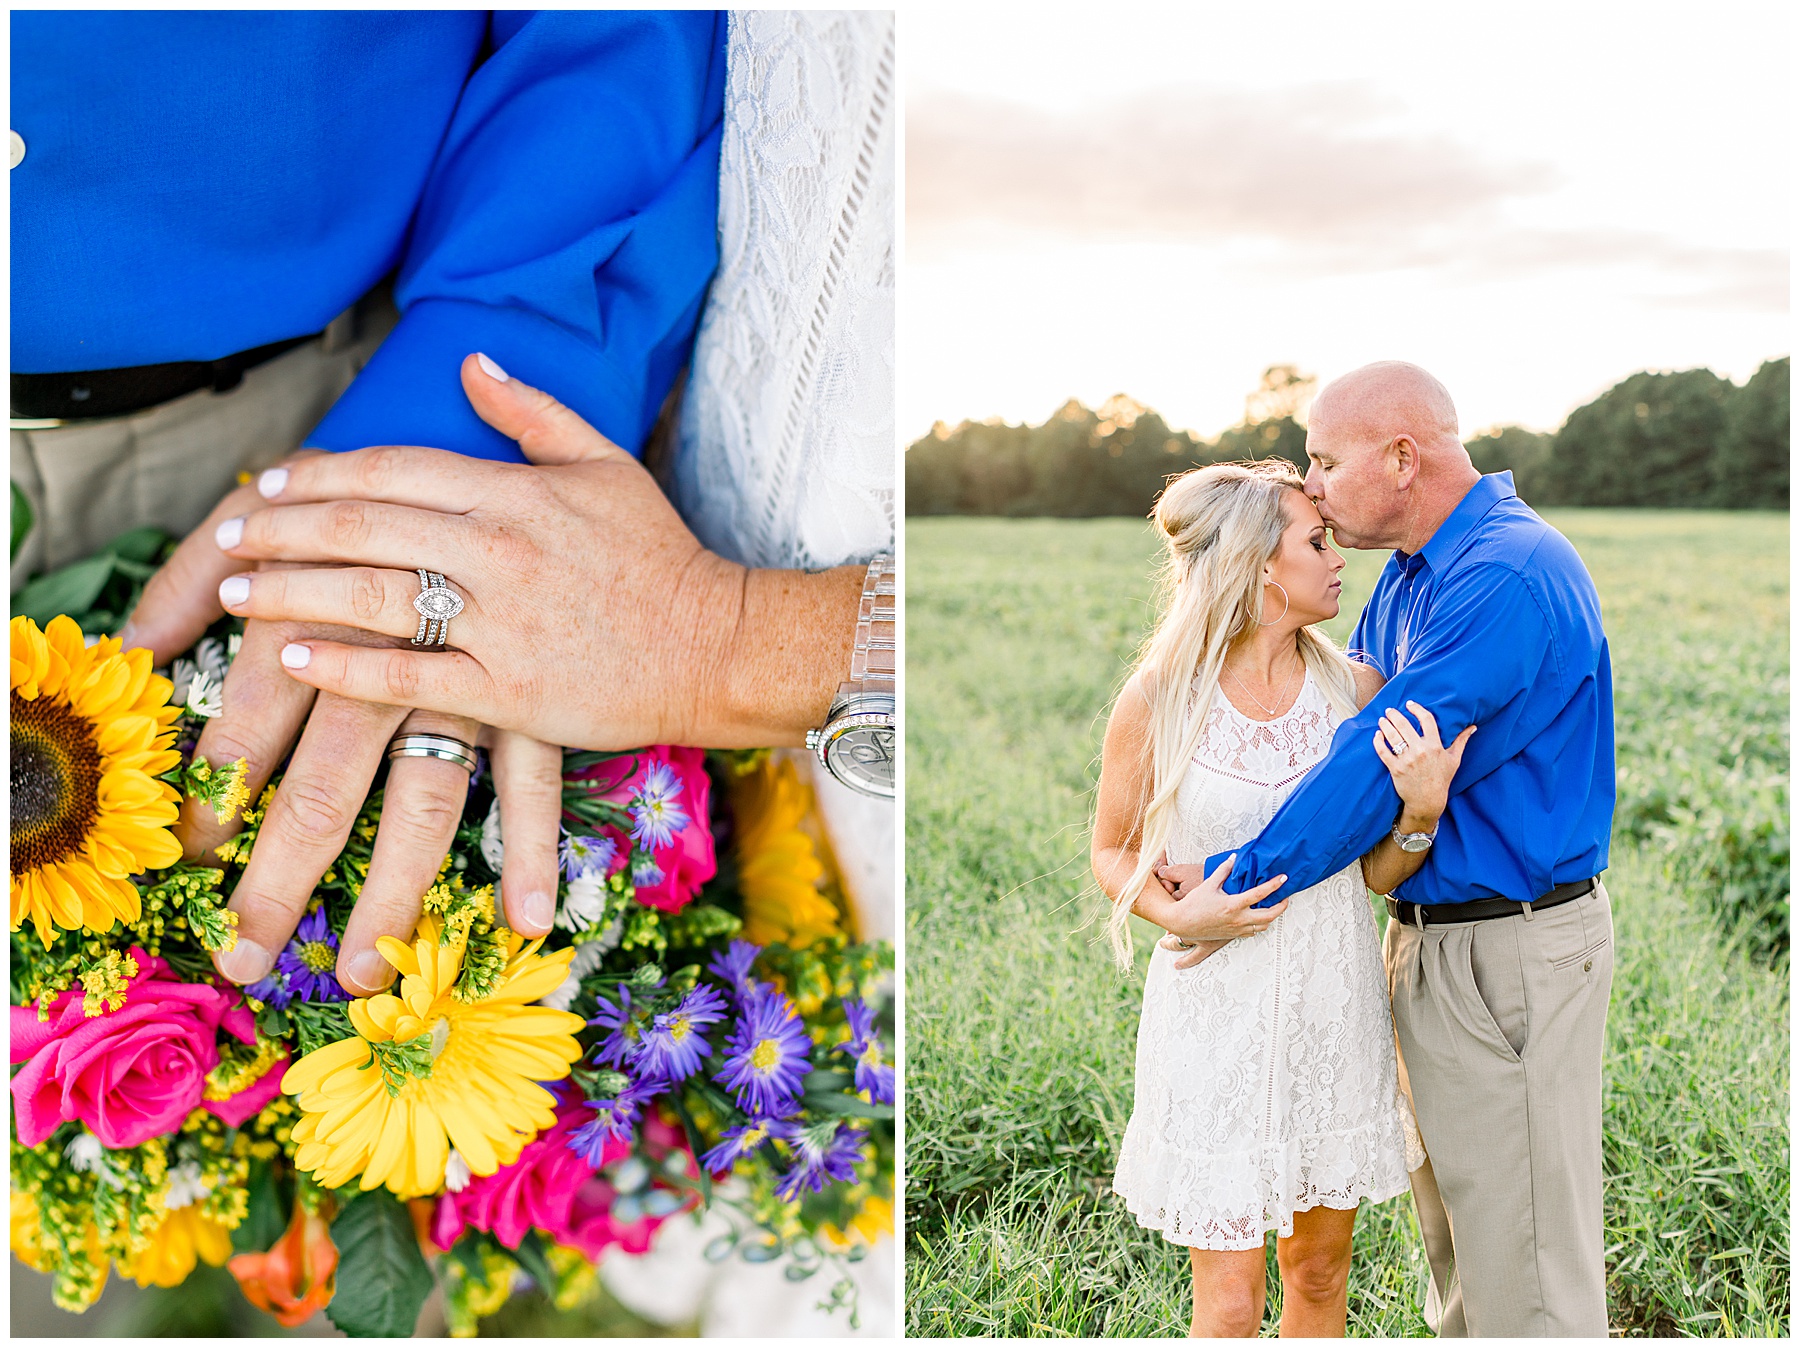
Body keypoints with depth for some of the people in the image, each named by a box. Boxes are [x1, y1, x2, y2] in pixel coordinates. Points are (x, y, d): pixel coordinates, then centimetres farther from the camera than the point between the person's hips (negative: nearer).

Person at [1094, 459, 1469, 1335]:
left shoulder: (1357, 691, -3)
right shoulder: (1158, 701, -11)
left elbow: (1377, 873, 3)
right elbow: (1112, 851, 2)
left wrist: (1421, 811, -18)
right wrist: (1184, 916, -16)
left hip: (1335, 1007, 4)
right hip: (1219, 1010, -3)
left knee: (1320, 1270, 19)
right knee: (1230, 1305, 5)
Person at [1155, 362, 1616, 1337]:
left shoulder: (1509, 577, -21)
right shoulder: (1409, 575, 10)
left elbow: (1385, 763, -25)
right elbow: (1346, 725, 15)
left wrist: (1241, 883, -20)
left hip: (1511, 953, -10)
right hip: (1428, 933, 10)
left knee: (1524, 1251, 2)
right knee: (1452, 1222, 22)